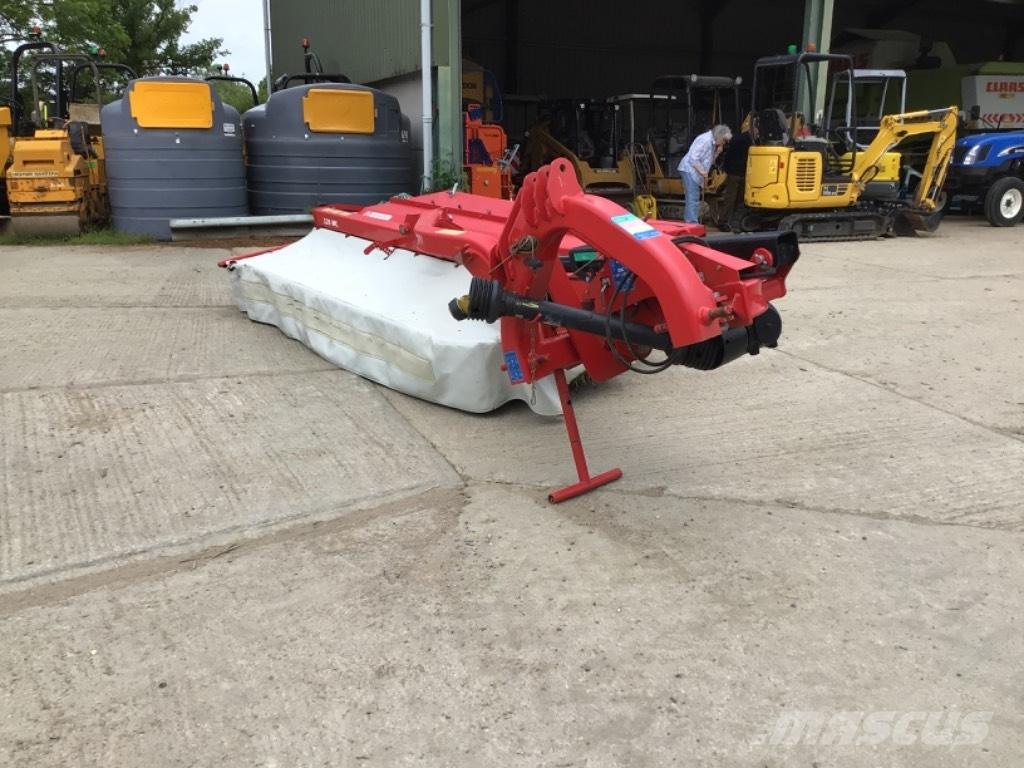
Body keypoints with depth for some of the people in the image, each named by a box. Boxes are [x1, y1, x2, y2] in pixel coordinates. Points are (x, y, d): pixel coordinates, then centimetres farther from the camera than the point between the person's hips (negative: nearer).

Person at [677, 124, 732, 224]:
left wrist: (717, 152, 1)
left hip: (694, 173, 10)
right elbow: (693, 159, -22)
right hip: (689, 170, -10)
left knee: (692, 199, 12)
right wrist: (702, 171, -20)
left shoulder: (712, 143, 13)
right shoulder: (705, 140, -17)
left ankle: (688, 221, 17)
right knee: (693, 199, -13)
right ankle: (693, 224, -15)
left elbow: (710, 161, 15)